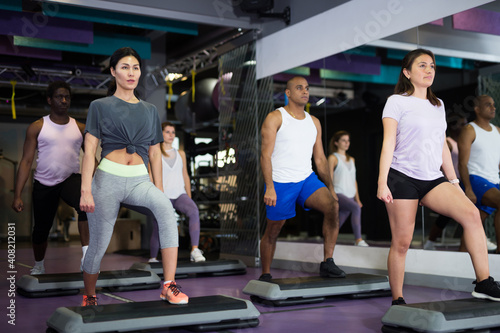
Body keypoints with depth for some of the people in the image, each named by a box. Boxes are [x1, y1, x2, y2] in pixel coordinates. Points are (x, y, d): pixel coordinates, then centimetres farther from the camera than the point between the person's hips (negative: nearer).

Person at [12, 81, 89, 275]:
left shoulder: (80, 128, 5)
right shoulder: (37, 127, 0)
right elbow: (26, 161, -2)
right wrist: (17, 195, -9)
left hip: (71, 179, 0)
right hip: (44, 184, 0)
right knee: (41, 229, 11)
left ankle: (87, 257, -30)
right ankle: (38, 266, 40)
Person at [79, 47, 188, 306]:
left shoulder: (150, 110, 17)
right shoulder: (100, 107, 7)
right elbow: (89, 151, 0)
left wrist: (159, 188, 11)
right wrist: (86, 190, -10)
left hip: (139, 180, 2)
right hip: (108, 178, -2)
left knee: (165, 208, -31)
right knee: (99, 244, 2)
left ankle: (169, 286, -32)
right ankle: (89, 299, 29)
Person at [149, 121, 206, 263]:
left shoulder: (180, 154, 16)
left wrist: (189, 197, 12)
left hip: (180, 194, 2)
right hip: (162, 196, -2)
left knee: (194, 211, -29)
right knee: (158, 229, -4)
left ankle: (195, 250, -35)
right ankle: (152, 259, 21)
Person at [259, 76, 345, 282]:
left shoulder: (314, 122, 13)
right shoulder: (275, 118, -3)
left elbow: (320, 158, 15)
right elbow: (266, 154, -10)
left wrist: (330, 187, 9)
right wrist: (269, 187, -20)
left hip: (308, 179, 4)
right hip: (280, 183, -4)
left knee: (332, 205, -22)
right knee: (272, 232, 5)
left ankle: (327, 263, -16)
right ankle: (265, 275, 24)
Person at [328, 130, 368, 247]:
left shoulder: (351, 159, 21)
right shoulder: (333, 158, 2)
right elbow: (329, 179, -2)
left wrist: (357, 199, 17)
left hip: (350, 196, 7)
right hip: (338, 194, -7)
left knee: (338, 224, 3)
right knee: (356, 208, -30)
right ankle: (358, 239, -32)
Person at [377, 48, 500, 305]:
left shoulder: (438, 105, 18)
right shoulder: (397, 102, 1)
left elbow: (442, 146, 20)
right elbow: (388, 144, -6)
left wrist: (453, 180, 16)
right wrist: (382, 183, -13)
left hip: (432, 179, 5)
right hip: (402, 177, -5)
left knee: (471, 213, -17)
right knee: (401, 242, -4)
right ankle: (397, 300, 9)